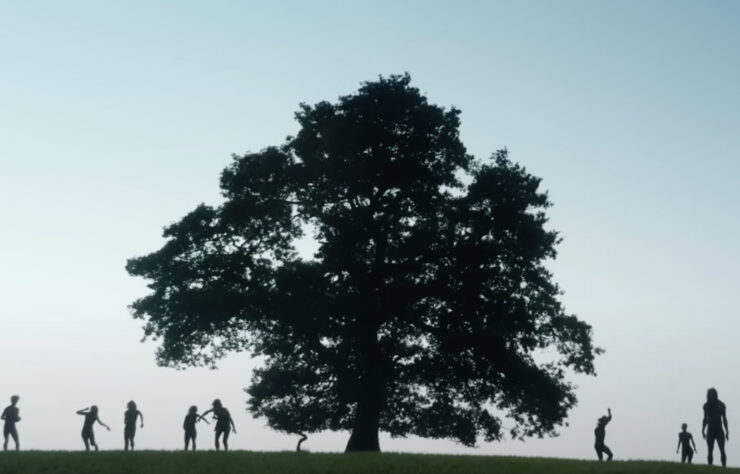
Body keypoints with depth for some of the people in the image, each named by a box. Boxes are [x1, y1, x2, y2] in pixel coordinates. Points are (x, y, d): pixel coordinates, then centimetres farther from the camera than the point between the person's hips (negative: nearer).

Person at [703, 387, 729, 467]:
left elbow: (724, 419, 7)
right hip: (710, 431, 2)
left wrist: (727, 431, 2)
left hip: (719, 431, -2)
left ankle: (724, 466, -19)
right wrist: (703, 430, 5)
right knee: (710, 451, -5)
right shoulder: (706, 406, 7)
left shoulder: (721, 405, 2)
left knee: (722, 450, -14)